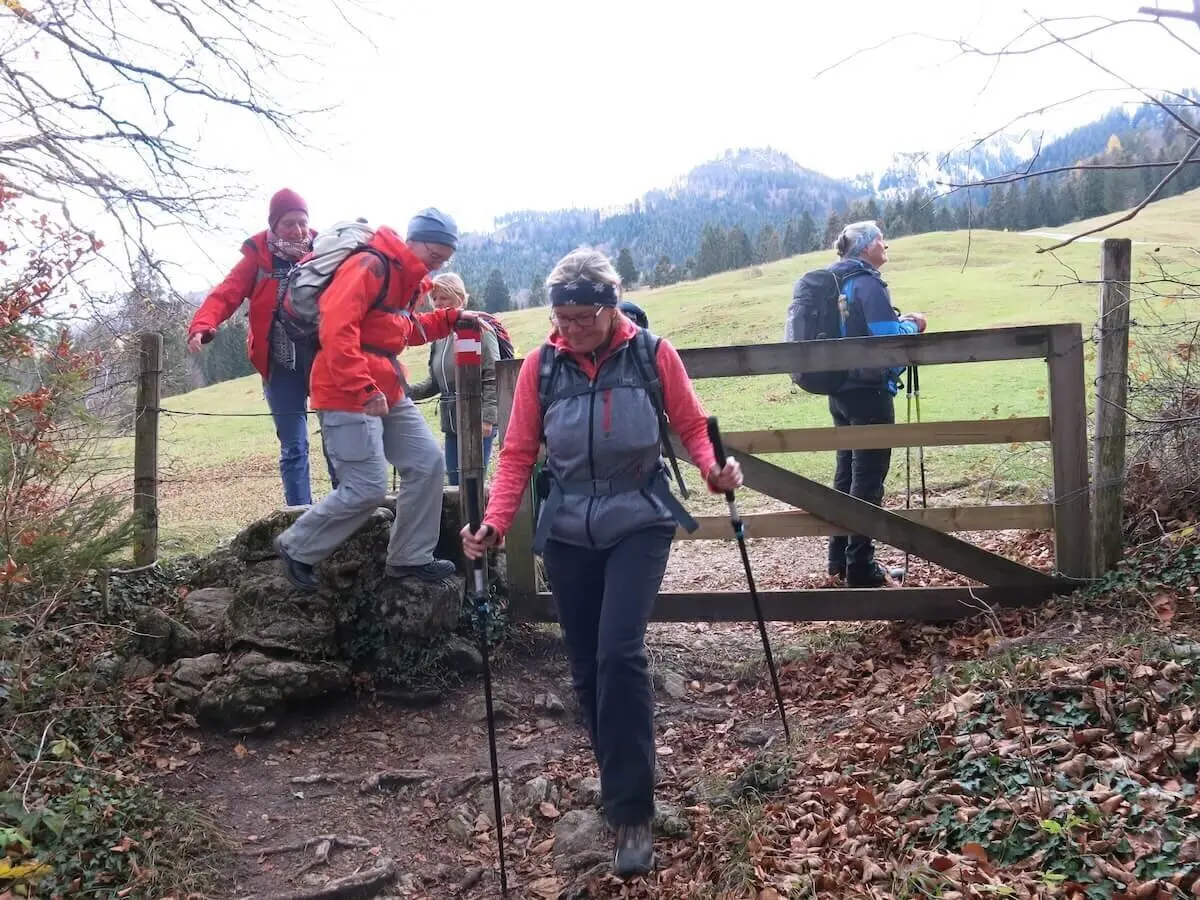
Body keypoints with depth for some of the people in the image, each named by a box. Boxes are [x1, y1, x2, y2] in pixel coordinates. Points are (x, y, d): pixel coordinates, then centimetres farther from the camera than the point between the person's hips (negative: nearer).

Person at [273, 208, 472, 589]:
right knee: (367, 489, -10)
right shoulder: (369, 267, -17)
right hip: (348, 395, -10)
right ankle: (296, 548, 11)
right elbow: (336, 330, -26)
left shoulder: (408, 278, 14)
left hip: (389, 392, 10)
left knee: (428, 463, 6)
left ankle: (410, 557, 17)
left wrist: (449, 318, 13)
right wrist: (364, 389, -29)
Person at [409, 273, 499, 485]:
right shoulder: (438, 336, 12)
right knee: (455, 482, 11)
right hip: (451, 423, 7)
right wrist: (408, 392, 1)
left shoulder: (478, 330, -8)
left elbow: (493, 379, -12)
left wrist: (487, 417, -19)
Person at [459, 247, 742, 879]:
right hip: (568, 534, 3)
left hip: (640, 525, -3)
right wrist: (494, 524, -16)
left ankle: (632, 816, -5)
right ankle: (622, 792, 30)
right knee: (586, 668, 8)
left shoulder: (653, 355, -9)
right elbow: (518, 454, -3)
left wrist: (715, 470, -20)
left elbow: (691, 426, 0)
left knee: (619, 654, -17)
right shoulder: (541, 365, -5)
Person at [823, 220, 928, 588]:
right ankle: (861, 567, 2)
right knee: (868, 478, -2)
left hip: (840, 390, 9)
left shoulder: (835, 281, 12)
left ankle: (839, 559, 21)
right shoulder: (868, 283, -15)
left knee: (847, 471, 15)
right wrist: (912, 325, -1)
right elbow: (888, 337, -21)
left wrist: (897, 322, 16)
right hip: (869, 391, -9)